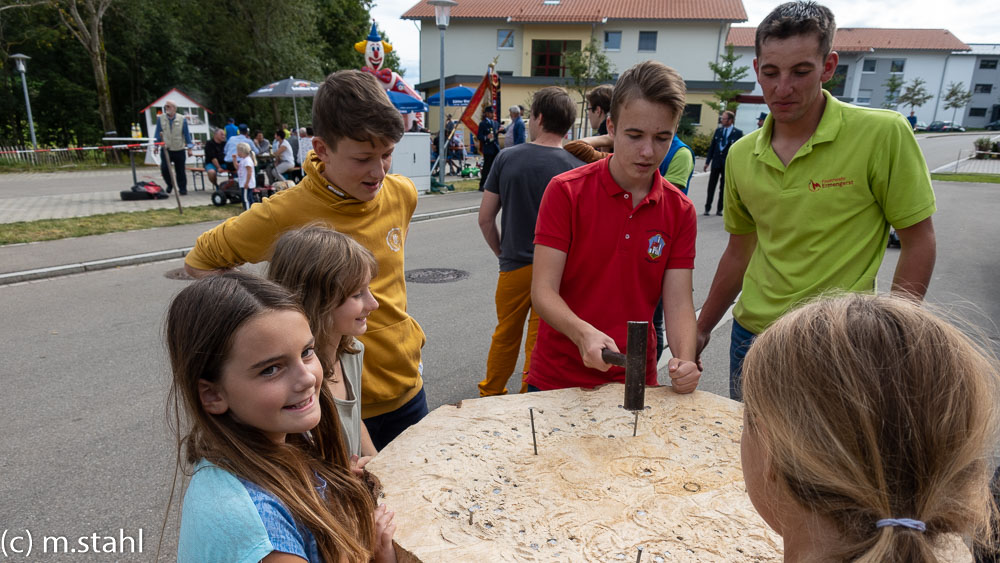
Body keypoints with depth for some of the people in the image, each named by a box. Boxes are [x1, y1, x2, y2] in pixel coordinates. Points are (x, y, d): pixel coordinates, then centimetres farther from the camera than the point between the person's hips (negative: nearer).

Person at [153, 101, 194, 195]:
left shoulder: (182, 120, -1)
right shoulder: (160, 118, 2)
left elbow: (186, 134, 3)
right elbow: (158, 133, 8)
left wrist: (189, 148, -1)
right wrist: (156, 145, 3)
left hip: (179, 150, -1)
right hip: (166, 150, 1)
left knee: (180, 171, 5)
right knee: (164, 169, -9)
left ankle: (182, 189, 18)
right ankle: (169, 184, 16)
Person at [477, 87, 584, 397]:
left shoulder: (507, 157, -5)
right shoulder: (577, 168, -11)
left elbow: (485, 217, -2)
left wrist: (502, 252, 11)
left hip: (513, 267, 2)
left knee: (505, 336, 21)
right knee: (539, 344, 10)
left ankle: (489, 394, 38)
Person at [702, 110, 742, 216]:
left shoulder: (737, 133, -2)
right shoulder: (718, 131, 8)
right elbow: (712, 146, 10)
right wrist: (707, 162, 6)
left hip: (728, 164, -3)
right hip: (716, 162, 3)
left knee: (723, 187, 5)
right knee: (711, 186, 3)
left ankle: (719, 209, 13)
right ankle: (707, 208, 10)